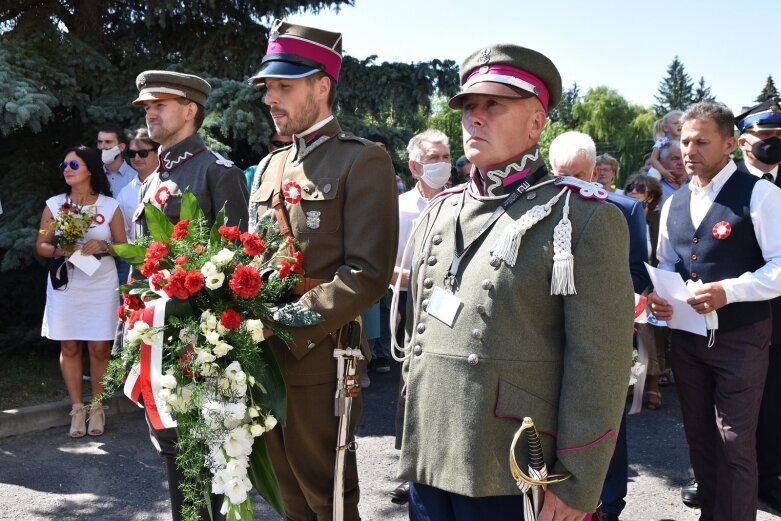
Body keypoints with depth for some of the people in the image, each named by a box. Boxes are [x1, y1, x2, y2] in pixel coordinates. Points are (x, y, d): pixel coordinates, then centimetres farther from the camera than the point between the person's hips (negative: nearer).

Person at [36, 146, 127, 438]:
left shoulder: (110, 206, 1)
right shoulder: (54, 205, 4)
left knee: (99, 348, 0)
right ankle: (77, 408, 13)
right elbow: (41, 246, 4)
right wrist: (63, 251, -16)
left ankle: (97, 408, 12)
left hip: (101, 285, -1)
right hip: (65, 284, 1)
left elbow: (123, 247, 4)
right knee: (69, 347, 3)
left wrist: (103, 247, -16)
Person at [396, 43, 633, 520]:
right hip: (426, 460, 5)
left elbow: (600, 368, -12)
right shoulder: (437, 214, 10)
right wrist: (411, 433, 16)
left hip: (513, 479, -5)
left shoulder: (585, 220, -9)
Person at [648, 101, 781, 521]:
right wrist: (655, 296, -2)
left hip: (740, 339, -6)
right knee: (699, 438, 17)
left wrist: (729, 290, -27)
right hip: (686, 338, 6)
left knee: (735, 445, 0)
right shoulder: (673, 204, 10)